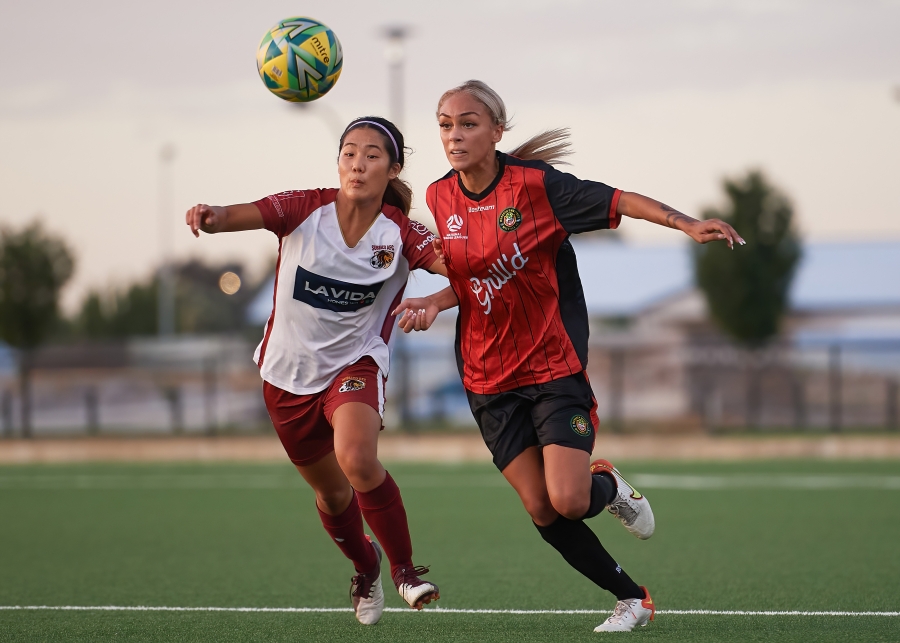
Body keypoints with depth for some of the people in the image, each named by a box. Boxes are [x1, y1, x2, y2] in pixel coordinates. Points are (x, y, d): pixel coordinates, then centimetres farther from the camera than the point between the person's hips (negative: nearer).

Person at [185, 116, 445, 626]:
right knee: (331, 491, 16)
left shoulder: (401, 233, -14)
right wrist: (210, 217, -52)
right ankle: (366, 569, 46)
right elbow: (239, 216, -28)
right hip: (289, 371, 2)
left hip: (356, 364, -2)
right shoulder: (304, 210, -14)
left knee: (357, 460, -31)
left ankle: (405, 568, -11)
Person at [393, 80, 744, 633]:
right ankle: (632, 598, 18)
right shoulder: (441, 198, 1)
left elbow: (617, 200, -11)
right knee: (541, 510, 0)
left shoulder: (534, 183, -14)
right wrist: (431, 304, -6)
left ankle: (608, 485, 21)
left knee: (569, 501, -17)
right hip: (488, 376, 4)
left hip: (554, 365, -4)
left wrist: (689, 225, -23)